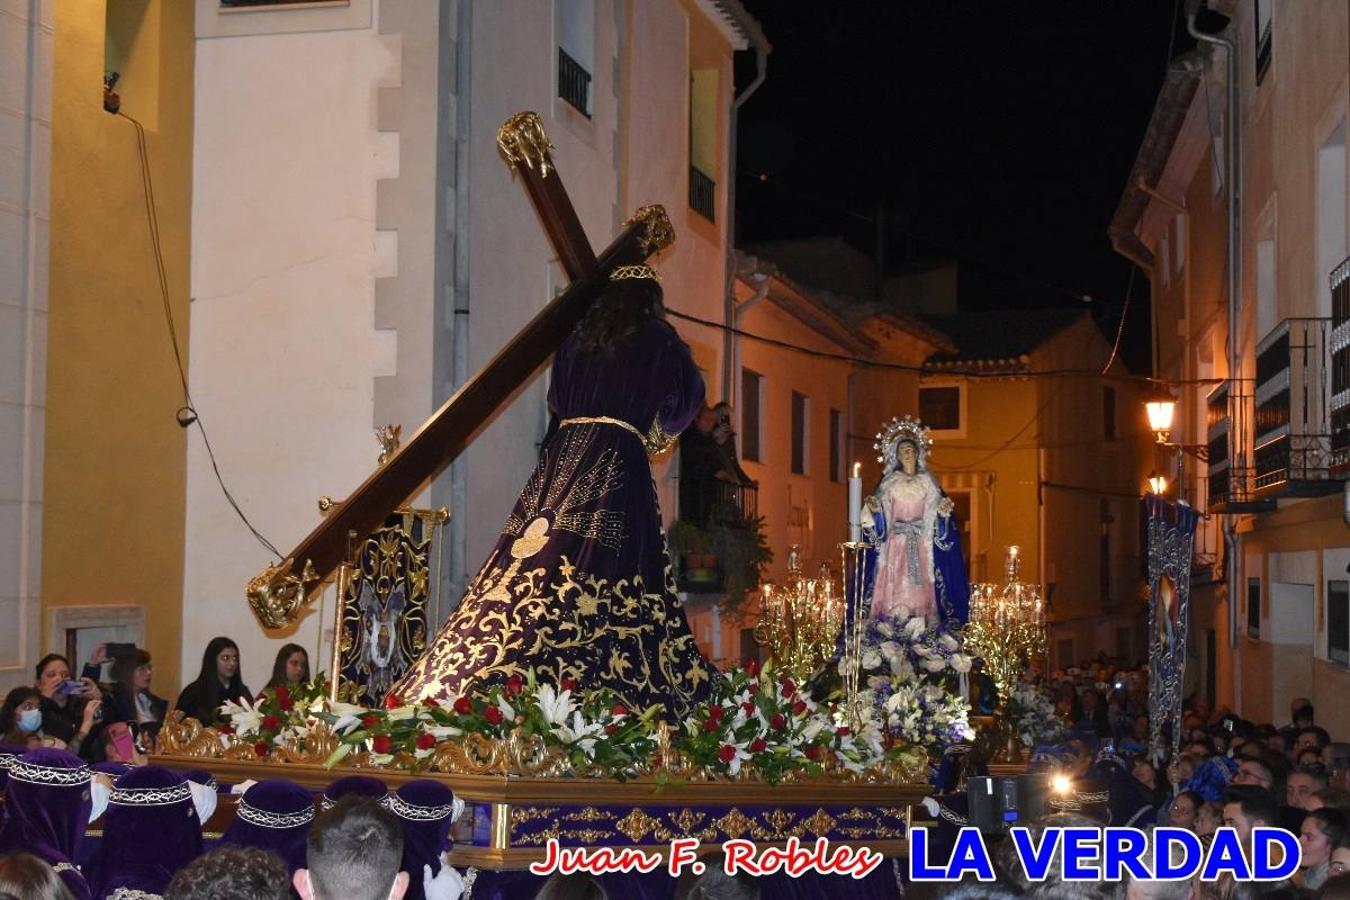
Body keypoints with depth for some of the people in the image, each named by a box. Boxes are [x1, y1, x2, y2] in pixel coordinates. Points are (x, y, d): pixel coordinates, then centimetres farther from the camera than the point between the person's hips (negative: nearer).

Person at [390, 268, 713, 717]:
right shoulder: (656, 339, 7)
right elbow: (686, 398, 10)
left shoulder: (578, 338, 19)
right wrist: (656, 428, 27)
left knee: (528, 576, 0)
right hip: (616, 460, -4)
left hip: (563, 452, 5)